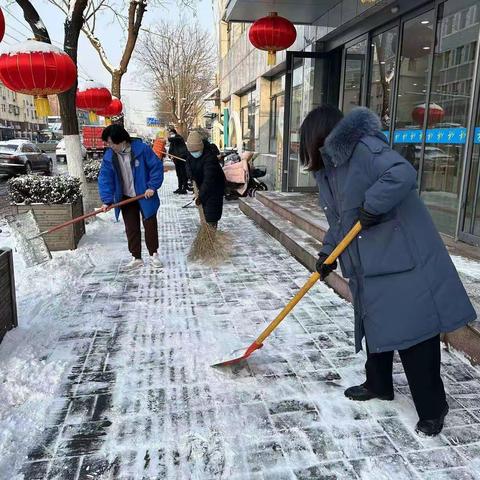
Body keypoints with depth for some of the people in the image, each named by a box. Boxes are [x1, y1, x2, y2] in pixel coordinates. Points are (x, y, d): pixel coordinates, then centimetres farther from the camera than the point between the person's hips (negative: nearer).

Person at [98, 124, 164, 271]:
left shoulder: (142, 149, -18)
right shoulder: (109, 156, -7)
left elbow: (157, 167, -12)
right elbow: (105, 178, -7)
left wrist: (152, 187, -18)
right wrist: (107, 200, -16)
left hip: (145, 196, -3)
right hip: (126, 198, 3)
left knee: (150, 225, 6)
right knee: (131, 228, 7)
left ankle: (154, 254, 22)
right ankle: (136, 257, 18)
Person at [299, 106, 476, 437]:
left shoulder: (365, 148, -16)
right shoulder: (328, 168, 12)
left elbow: (404, 175, -30)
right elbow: (339, 221, 16)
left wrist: (371, 207, -24)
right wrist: (328, 253, 6)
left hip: (403, 256, -9)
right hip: (369, 264, 10)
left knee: (413, 326, -3)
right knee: (374, 322, 18)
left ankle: (432, 406, 14)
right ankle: (379, 384, 37)